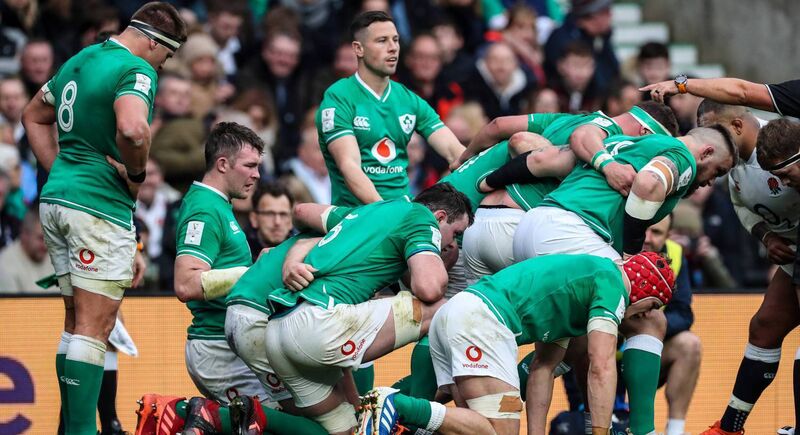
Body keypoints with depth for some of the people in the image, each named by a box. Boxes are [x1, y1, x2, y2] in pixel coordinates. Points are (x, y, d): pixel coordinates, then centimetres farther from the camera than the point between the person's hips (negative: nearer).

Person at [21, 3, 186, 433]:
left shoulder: (80, 60, 15)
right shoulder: (137, 70, -13)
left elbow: (34, 116, 26)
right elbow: (131, 128, -32)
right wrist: (137, 173, -14)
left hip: (56, 201, 9)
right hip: (99, 205, -9)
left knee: (76, 323, 15)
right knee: (94, 327, -9)